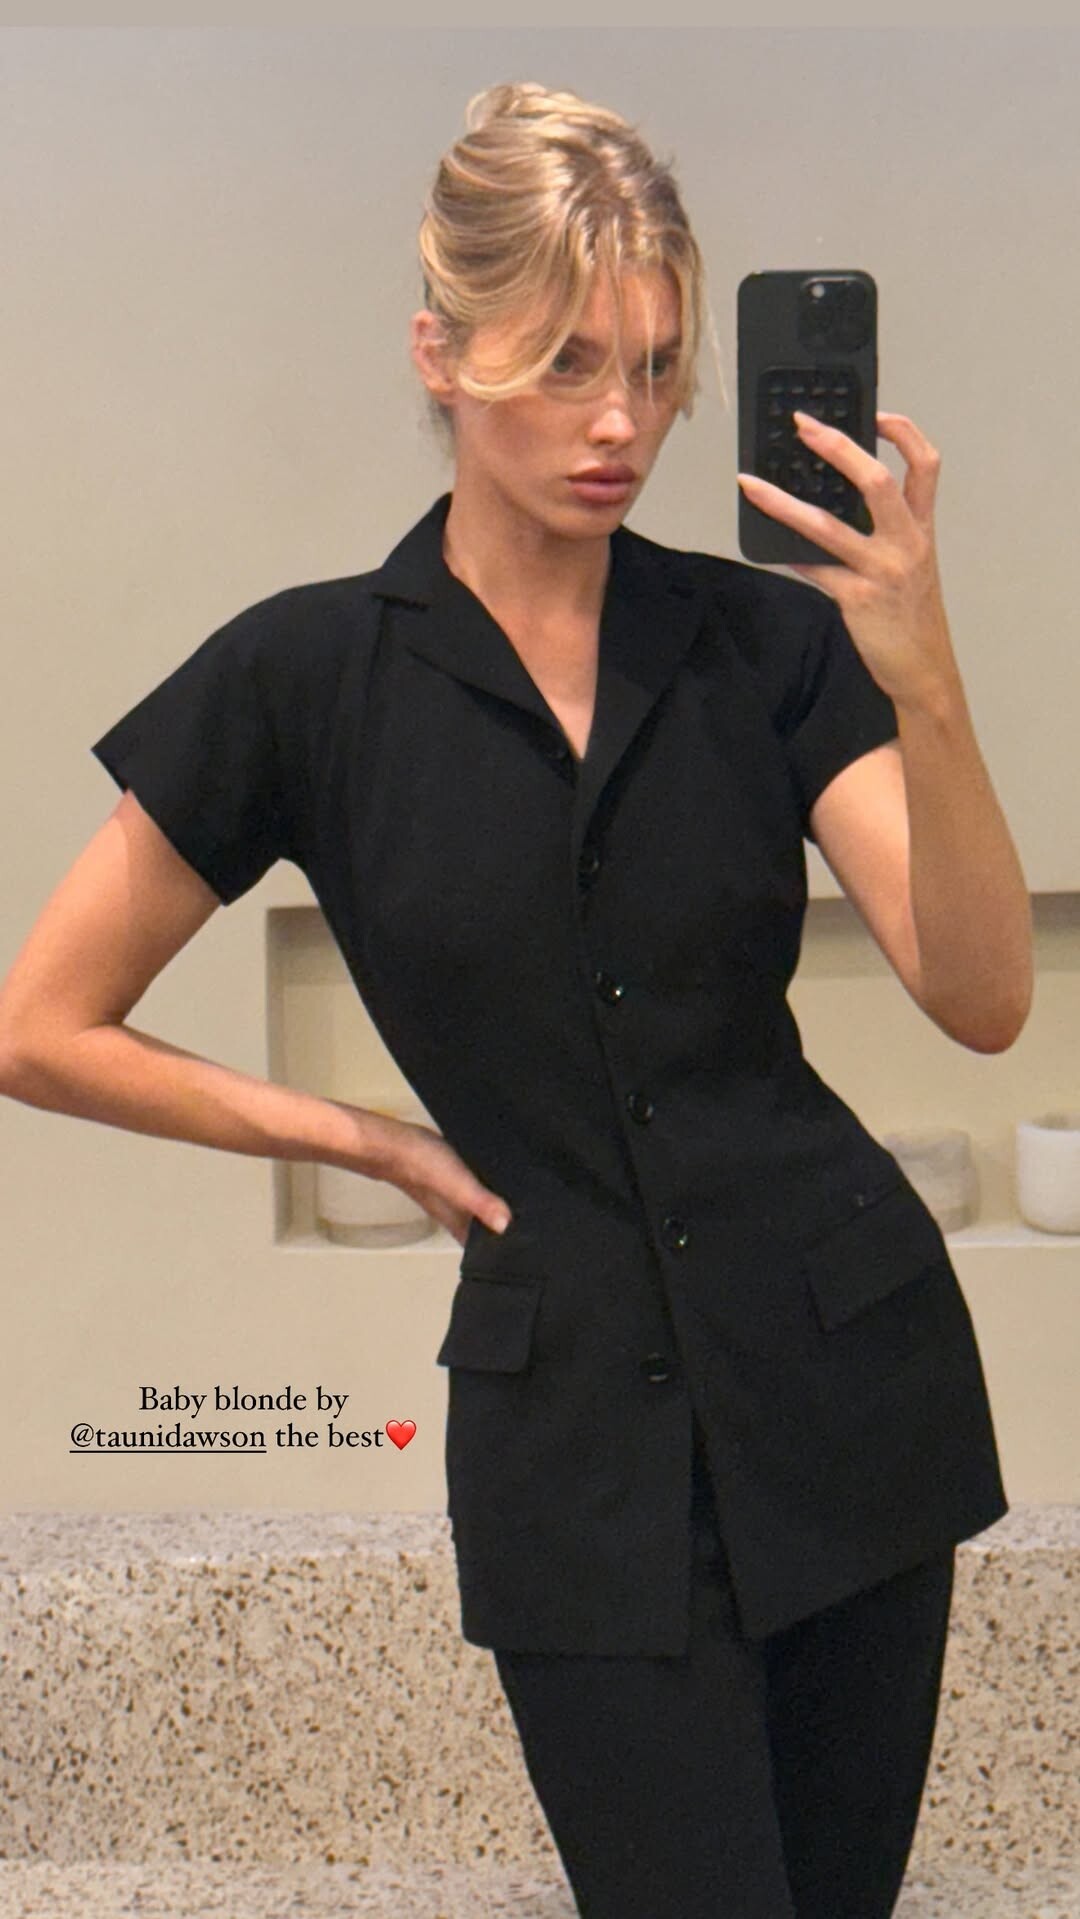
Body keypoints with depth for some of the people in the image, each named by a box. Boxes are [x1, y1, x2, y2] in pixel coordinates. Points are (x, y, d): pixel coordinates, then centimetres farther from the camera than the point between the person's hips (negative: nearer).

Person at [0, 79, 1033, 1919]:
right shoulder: (312, 677, -5)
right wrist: (370, 1138, -1)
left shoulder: (764, 640, 0)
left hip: (851, 1363, 3)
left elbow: (982, 997, -10)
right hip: (574, 1416, -3)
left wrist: (922, 684, -24)